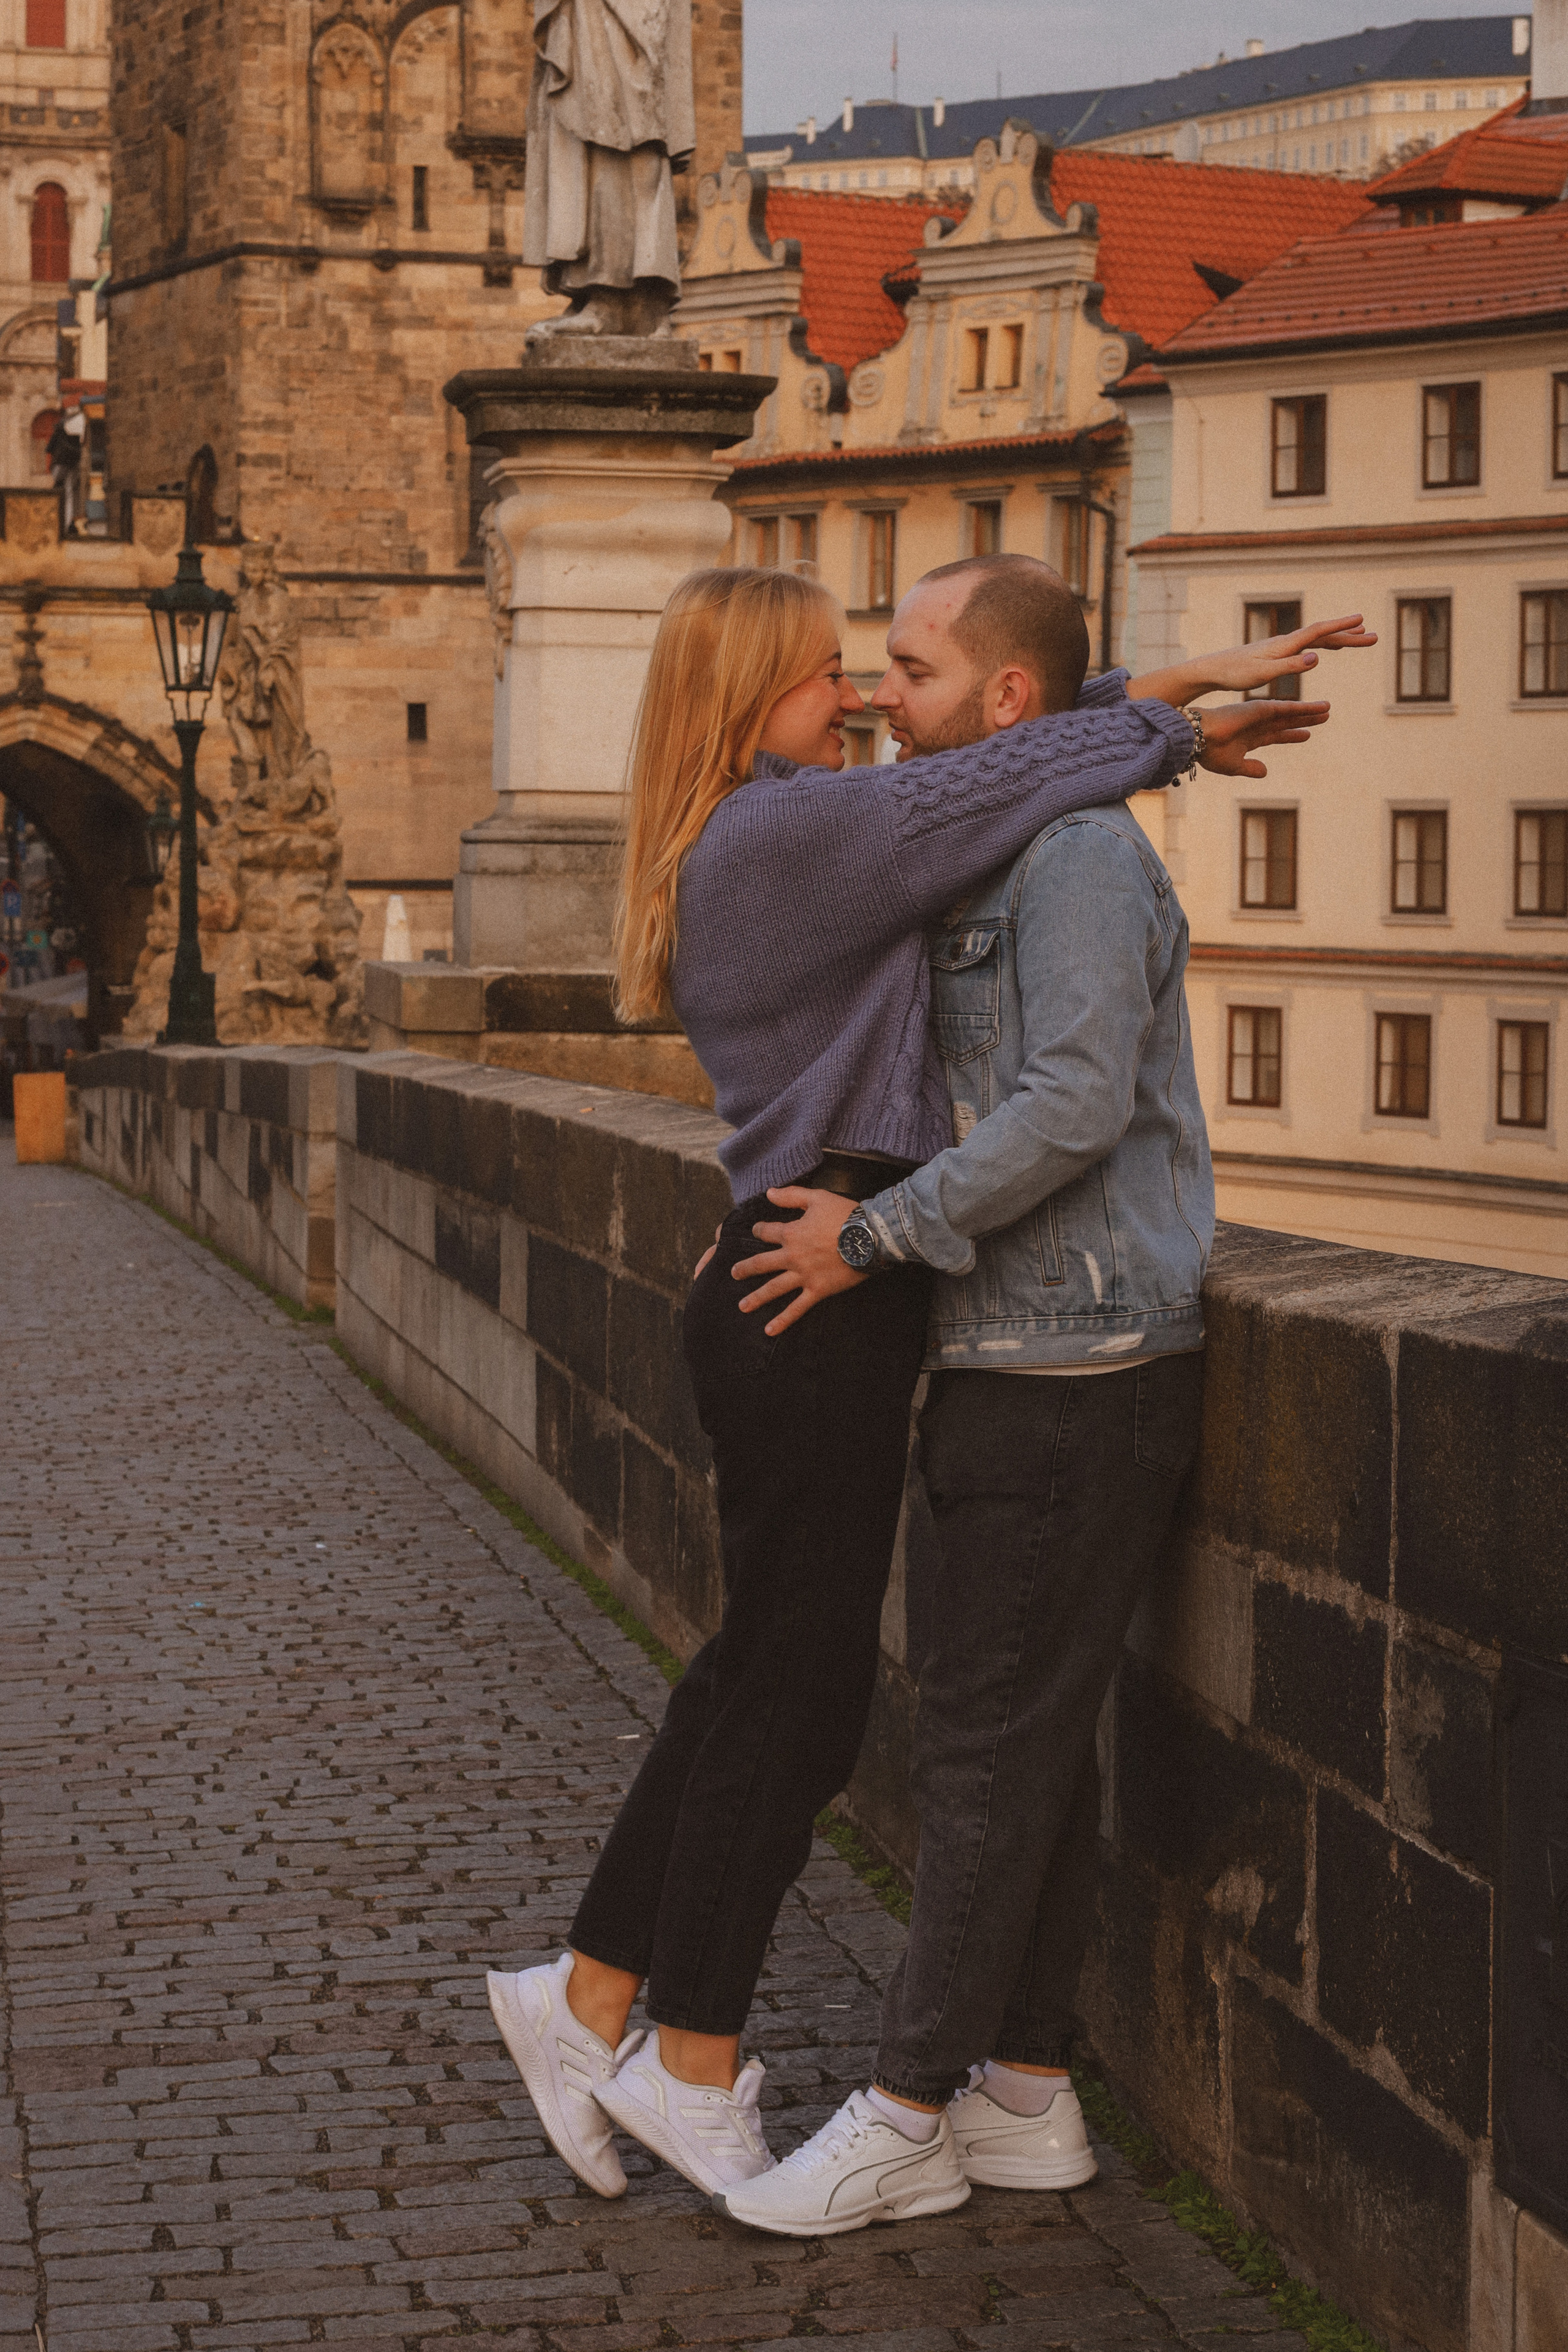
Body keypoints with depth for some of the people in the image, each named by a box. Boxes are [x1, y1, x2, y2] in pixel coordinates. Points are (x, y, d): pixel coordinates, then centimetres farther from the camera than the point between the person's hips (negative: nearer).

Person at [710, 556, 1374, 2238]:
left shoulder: (1081, 852, -14)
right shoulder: (980, 864, 17)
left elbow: (1074, 1105, -25)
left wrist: (875, 1236, -19)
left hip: (1080, 1374, -10)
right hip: (1013, 1362, 10)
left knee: (989, 1739, -5)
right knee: (1030, 1736, 12)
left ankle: (910, 2119, 2)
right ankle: (1026, 2095, 20)